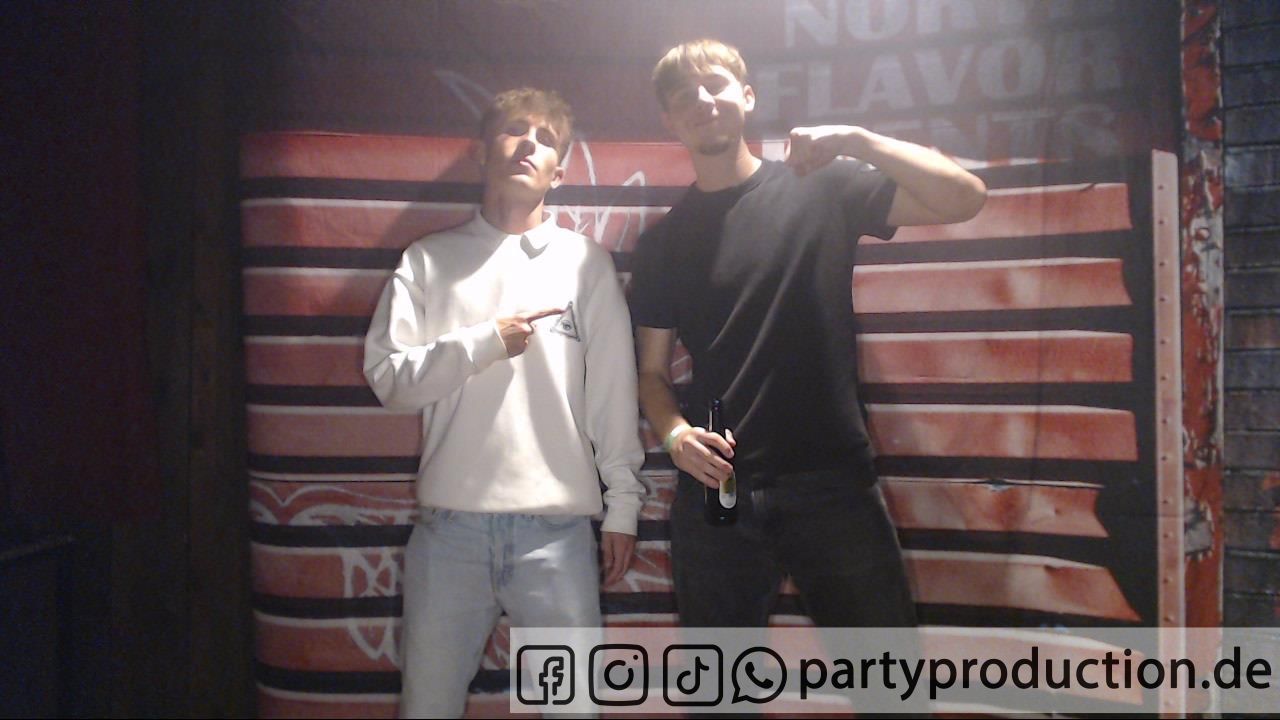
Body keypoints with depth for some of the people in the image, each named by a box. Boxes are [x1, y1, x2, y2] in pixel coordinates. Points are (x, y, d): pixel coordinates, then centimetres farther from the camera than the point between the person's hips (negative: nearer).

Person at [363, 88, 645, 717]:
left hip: (556, 527, 0)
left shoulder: (587, 263, 6)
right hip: (449, 524, 1)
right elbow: (387, 377, -1)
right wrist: (482, 342, -11)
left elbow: (614, 393, 5)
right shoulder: (429, 260, 7)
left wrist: (623, 503, 3)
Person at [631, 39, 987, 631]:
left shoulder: (821, 187, 2)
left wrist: (857, 140, -18)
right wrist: (674, 433, -10)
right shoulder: (662, 242, 9)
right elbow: (652, 371, 10)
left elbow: (963, 199, -8)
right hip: (715, 488, 3)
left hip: (831, 484, -2)